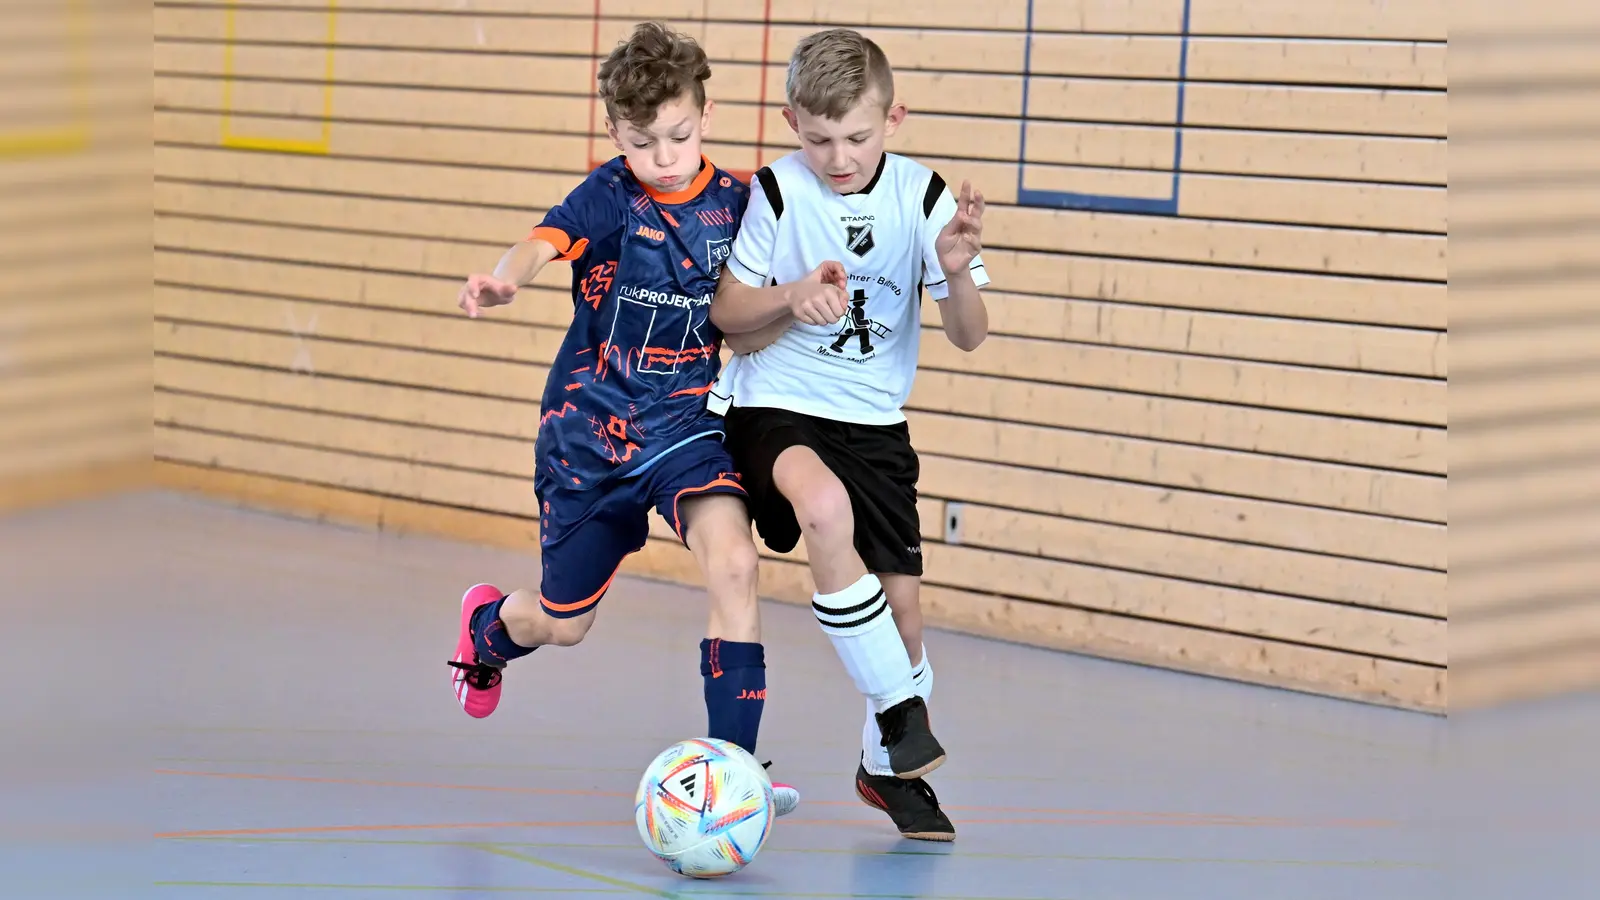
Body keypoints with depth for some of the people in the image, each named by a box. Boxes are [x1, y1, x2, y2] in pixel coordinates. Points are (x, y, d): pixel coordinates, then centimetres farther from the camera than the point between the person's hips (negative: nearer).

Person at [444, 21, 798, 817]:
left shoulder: (735, 201, -3)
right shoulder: (610, 196, -14)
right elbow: (544, 242, -34)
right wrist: (503, 279, -56)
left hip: (687, 422, 2)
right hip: (590, 428, -1)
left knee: (732, 562, -27)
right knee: (563, 624, 13)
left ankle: (733, 763, -21)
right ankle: (488, 626, 52)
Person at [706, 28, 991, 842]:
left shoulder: (923, 197, -7)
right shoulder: (776, 192, -11)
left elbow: (969, 337, -7)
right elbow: (724, 312, -3)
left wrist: (958, 272, -28)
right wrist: (790, 295, -22)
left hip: (875, 421, 3)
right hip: (774, 408, -3)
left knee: (901, 603, 2)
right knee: (825, 504, -34)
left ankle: (889, 767, 28)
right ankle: (900, 708, -21)